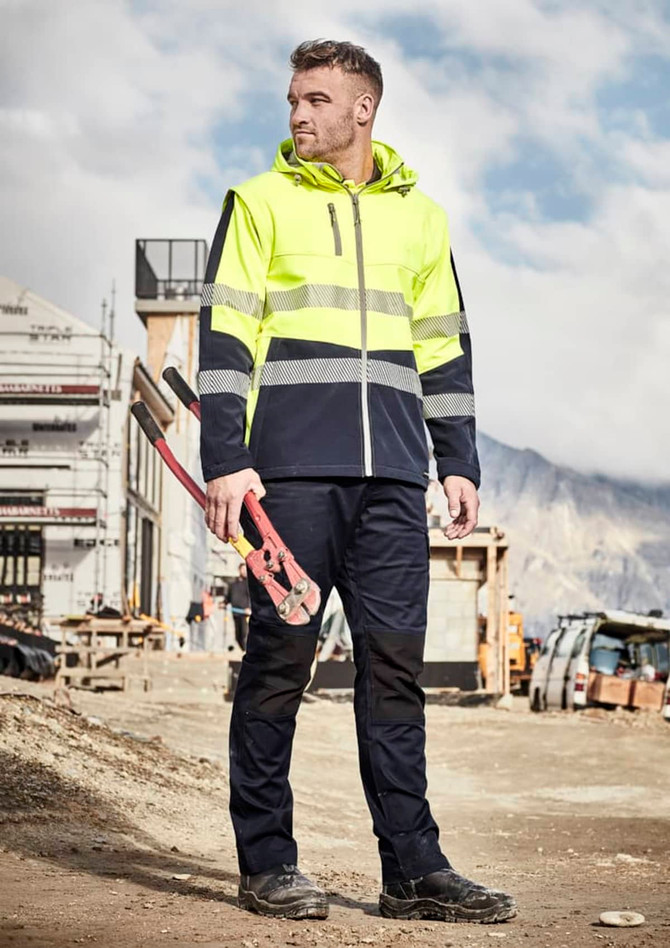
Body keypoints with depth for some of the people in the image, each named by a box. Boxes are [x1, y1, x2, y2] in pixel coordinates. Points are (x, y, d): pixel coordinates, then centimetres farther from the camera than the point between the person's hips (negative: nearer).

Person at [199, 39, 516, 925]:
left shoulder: (419, 216, 18)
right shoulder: (261, 201, 8)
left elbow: (444, 347, 20)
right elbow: (225, 335, 1)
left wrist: (460, 461, 13)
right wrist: (227, 459, -9)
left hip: (394, 479, 3)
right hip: (292, 468, -3)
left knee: (395, 661, 2)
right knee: (280, 657, -1)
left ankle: (413, 867, 7)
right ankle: (268, 862, 8)